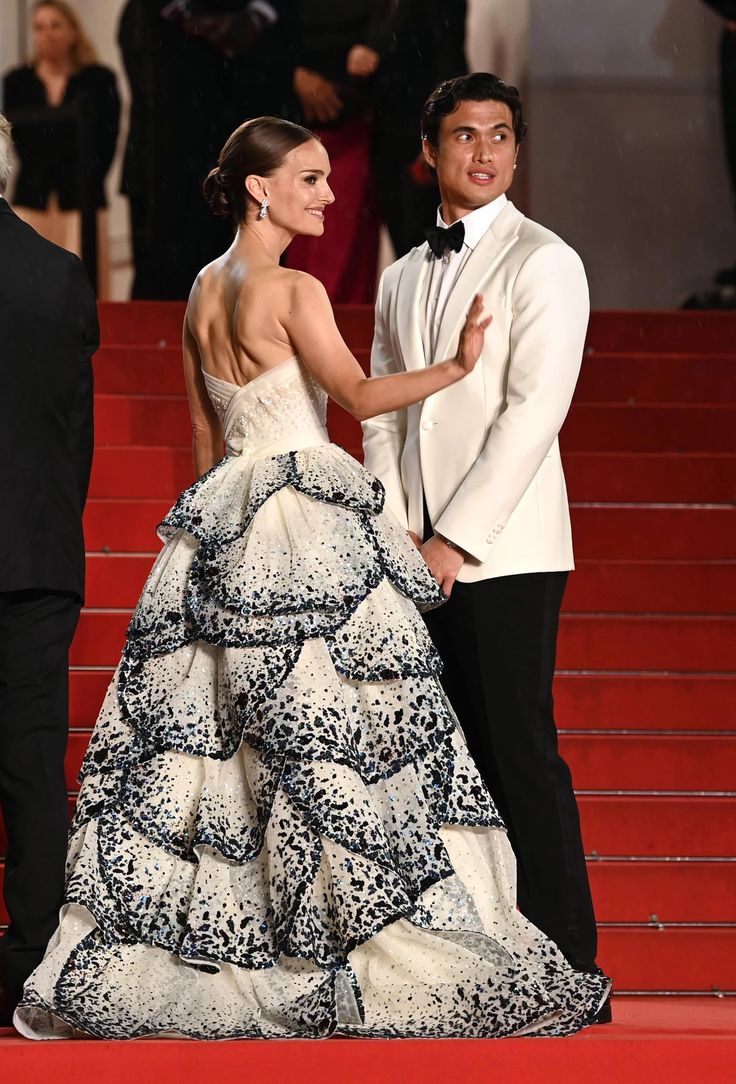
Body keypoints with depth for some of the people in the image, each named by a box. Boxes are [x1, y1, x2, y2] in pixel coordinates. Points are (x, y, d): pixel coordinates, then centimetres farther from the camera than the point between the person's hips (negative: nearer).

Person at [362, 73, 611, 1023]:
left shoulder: (544, 262, -3)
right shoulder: (401, 280, 18)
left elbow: (533, 411, -11)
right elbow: (381, 414, 15)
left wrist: (454, 539, -14)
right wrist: (395, 530, -1)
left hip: (505, 553, -6)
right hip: (420, 557, 6)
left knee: (519, 754, -8)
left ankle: (562, 969, -3)